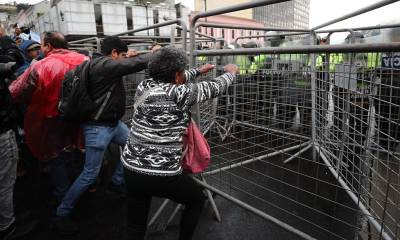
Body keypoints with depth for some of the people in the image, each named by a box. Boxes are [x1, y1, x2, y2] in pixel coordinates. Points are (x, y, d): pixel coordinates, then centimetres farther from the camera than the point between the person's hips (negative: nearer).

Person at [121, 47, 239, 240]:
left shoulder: (144, 86, 3)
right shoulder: (179, 93, -15)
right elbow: (215, 88, -1)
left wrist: (199, 71, 35)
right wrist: (231, 72, 20)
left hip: (131, 169, 7)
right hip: (163, 174, -6)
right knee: (197, 200, 23)